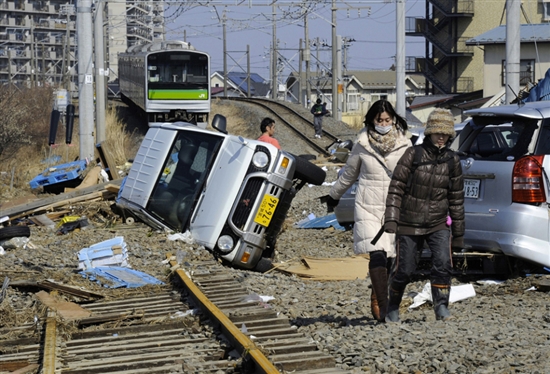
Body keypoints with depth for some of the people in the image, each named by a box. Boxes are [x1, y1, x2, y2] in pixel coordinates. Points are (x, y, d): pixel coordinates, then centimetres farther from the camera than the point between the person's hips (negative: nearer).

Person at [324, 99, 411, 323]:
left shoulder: (404, 145, 2)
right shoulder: (362, 144, 2)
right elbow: (349, 174, 17)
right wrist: (333, 196, 27)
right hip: (367, 208, -1)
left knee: (388, 258, 3)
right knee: (377, 255, -16)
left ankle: (376, 300, 21)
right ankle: (383, 306, -19)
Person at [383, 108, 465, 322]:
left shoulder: (452, 161, 2)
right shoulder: (413, 155, -7)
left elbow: (456, 199, 7)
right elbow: (396, 188, -7)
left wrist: (458, 234, 9)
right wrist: (391, 219, -17)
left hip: (438, 224, 2)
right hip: (409, 224, -2)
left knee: (443, 263, -18)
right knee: (405, 270, 4)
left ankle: (441, 307, -7)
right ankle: (393, 307, 27)